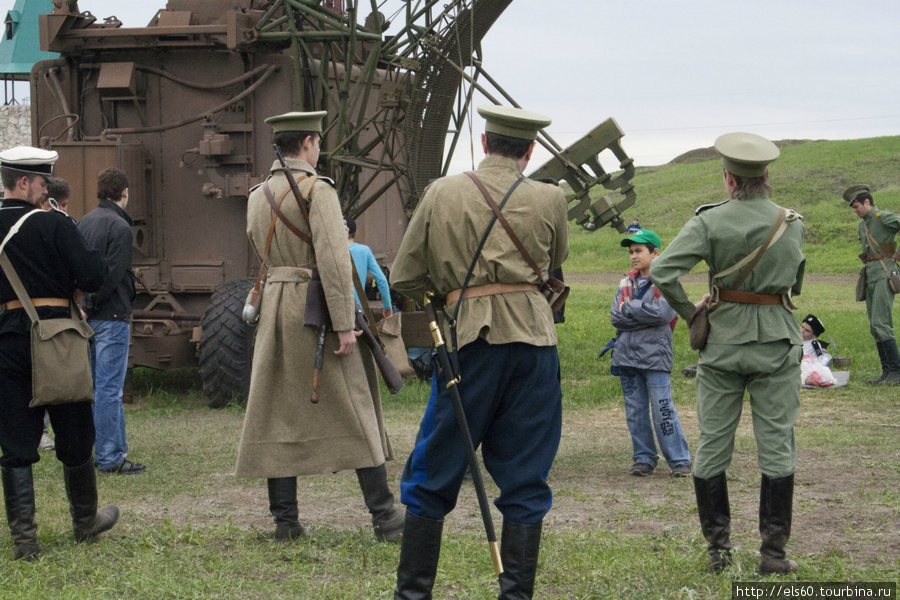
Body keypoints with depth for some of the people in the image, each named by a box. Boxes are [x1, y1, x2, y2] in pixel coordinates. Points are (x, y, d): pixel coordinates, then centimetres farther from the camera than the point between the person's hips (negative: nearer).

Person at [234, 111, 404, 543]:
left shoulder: (257, 197, 11)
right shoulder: (318, 190, -11)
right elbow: (334, 259, -19)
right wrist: (344, 324, -19)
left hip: (274, 305, 6)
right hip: (318, 306, -6)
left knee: (277, 412, 9)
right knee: (354, 410, -1)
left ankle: (285, 519, 8)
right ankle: (384, 516, 0)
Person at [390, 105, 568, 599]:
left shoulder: (441, 193, 5)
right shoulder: (549, 199, 4)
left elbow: (404, 279, 7)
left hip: (467, 339, 0)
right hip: (533, 340, 0)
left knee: (431, 479, 9)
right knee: (524, 481, 8)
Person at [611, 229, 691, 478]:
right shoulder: (627, 283, 14)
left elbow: (661, 313, -16)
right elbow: (615, 316, 3)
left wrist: (629, 307, -7)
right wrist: (643, 315, -9)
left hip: (655, 355, -5)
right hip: (627, 354, 5)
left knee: (663, 409, -7)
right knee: (635, 410, 7)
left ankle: (679, 460, 0)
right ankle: (644, 458, 16)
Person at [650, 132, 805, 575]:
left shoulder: (710, 222, -9)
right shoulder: (791, 223, -1)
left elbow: (661, 271, -17)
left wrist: (689, 312, -4)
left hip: (722, 342, -1)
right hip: (777, 343, 1)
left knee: (712, 446, 9)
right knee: (776, 448, 5)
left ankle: (718, 549, 11)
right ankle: (773, 552, 4)